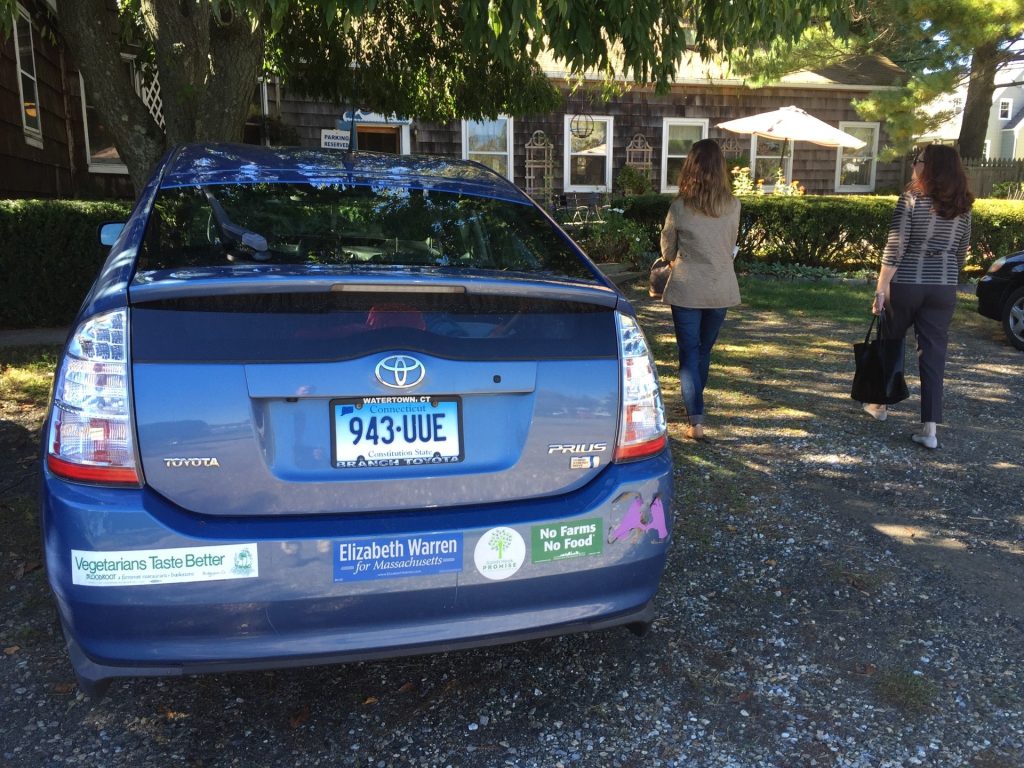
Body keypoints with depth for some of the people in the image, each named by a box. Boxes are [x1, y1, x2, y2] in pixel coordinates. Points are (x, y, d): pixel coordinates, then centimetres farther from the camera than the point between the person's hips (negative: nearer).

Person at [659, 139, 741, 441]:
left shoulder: (680, 207, -12)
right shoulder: (733, 206, -4)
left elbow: (667, 251, 0)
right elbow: (731, 246, 9)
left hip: (687, 289, -3)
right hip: (722, 289, 4)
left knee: (689, 353, 2)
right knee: (704, 350, 20)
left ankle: (696, 419, -6)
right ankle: (694, 403, 38)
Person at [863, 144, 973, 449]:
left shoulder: (911, 199, -9)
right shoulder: (962, 206, 6)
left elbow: (895, 247, -14)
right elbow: (961, 252, 12)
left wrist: (881, 288, -11)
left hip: (906, 284, -4)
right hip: (944, 288, 4)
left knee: (891, 343, 17)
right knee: (934, 353, 3)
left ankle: (881, 404, 32)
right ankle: (930, 428, 0)